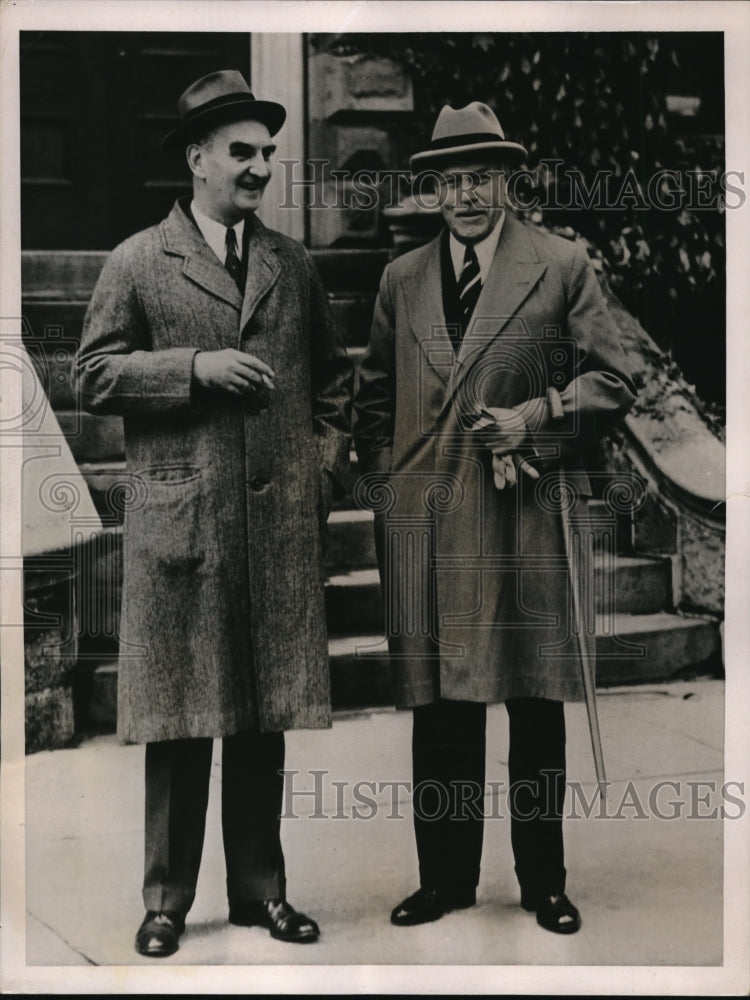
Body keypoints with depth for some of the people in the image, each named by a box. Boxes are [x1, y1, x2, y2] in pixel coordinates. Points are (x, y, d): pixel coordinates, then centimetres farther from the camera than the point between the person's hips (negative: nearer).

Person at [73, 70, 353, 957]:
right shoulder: (137, 263, 2)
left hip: (282, 521, 3)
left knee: (268, 715, 9)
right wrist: (194, 367, -13)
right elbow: (93, 378, -2)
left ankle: (260, 889, 22)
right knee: (179, 718, 3)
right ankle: (167, 899, 16)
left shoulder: (293, 265, 13)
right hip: (179, 521, -3)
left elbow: (332, 374, 21)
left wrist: (326, 463, 9)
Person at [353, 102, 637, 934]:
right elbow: (374, 396, 20)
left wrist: (535, 417, -11)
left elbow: (611, 381, 4)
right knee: (439, 706, 6)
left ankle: (543, 881, 19)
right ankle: (446, 879, 20)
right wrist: (381, 487, 9)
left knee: (537, 707, 4)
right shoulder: (401, 279, 15)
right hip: (425, 522, 3)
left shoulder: (562, 266, 5)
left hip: (529, 518, -2)